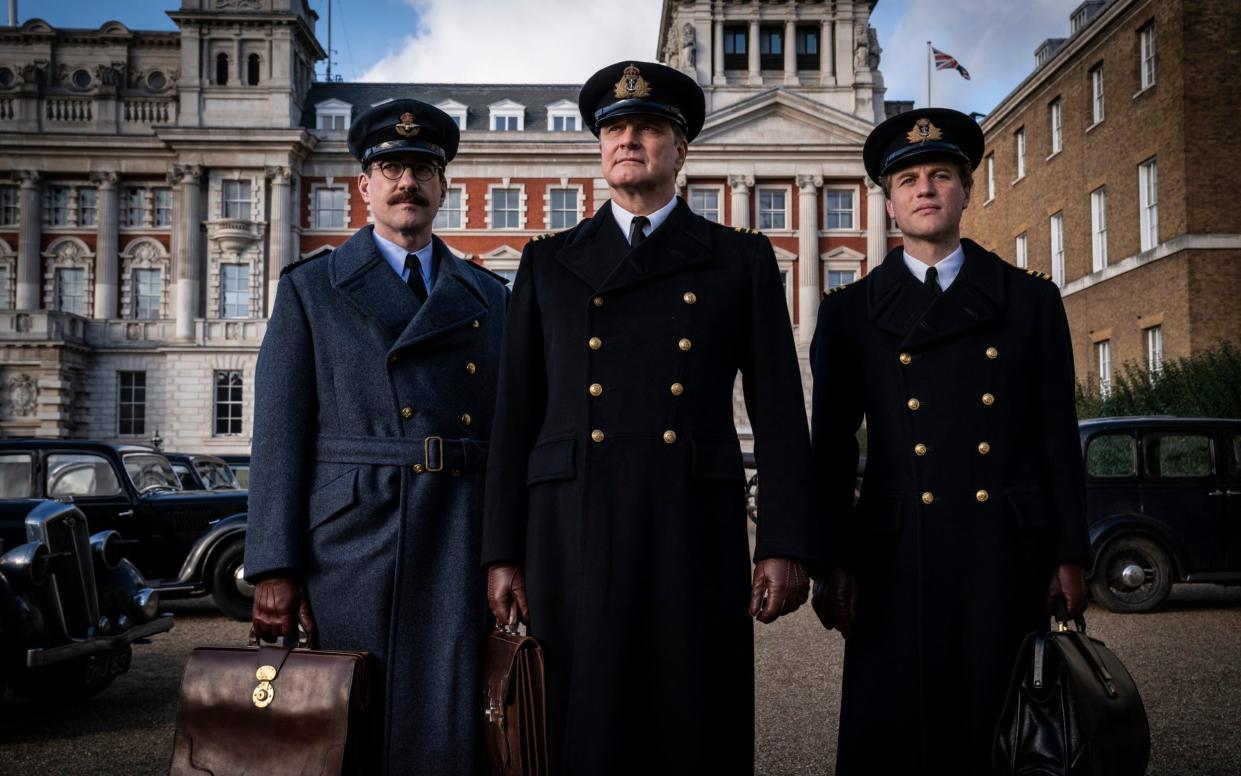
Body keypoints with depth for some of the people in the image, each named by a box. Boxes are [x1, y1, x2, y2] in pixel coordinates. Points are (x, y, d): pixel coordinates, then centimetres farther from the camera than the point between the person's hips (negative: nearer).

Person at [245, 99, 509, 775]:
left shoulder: (491, 298, 15)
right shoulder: (309, 289, 8)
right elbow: (279, 436, 1)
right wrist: (274, 568, -6)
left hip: (462, 547, 2)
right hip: (351, 541, -2)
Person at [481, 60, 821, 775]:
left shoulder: (742, 260, 10)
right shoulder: (548, 264, 13)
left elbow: (780, 412, 5)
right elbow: (516, 416, 10)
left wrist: (788, 547, -4)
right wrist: (502, 554, 4)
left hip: (697, 535, -1)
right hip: (571, 536, 1)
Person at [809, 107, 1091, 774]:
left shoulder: (1031, 300, 11)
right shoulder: (849, 312, 8)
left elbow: (1058, 437, 9)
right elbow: (831, 450, 6)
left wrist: (1070, 557, 3)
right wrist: (831, 565, -1)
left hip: (1009, 559, 1)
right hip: (896, 562, -1)